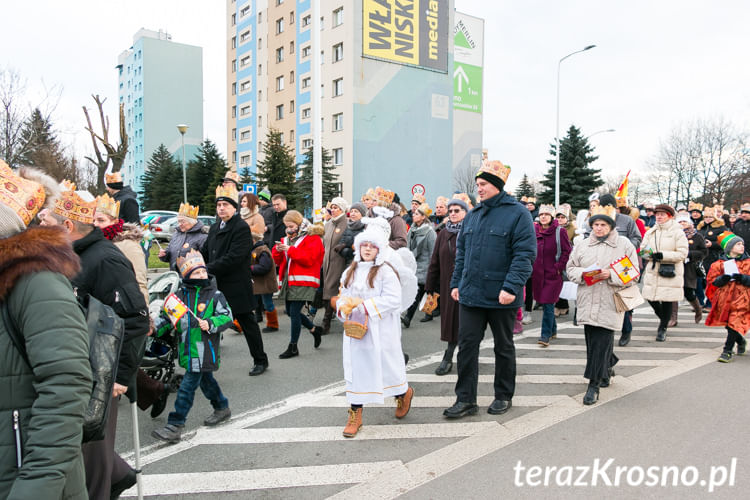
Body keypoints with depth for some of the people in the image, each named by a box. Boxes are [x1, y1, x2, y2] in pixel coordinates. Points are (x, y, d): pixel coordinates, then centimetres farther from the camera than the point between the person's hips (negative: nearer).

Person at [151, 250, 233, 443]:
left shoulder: (214, 295, -5)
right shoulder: (180, 295, 6)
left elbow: (226, 315, -6)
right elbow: (167, 317, 11)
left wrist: (211, 324, -21)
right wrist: (155, 327, -5)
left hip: (204, 350, -5)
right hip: (188, 350, 6)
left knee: (187, 386, -6)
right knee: (205, 380, 21)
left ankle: (175, 426, 3)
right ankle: (222, 408, 43)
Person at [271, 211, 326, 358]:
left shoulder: (313, 238, -5)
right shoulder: (287, 239, 17)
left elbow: (309, 258, -18)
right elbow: (278, 261, 17)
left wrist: (290, 250, -20)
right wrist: (277, 250, -5)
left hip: (303, 282, -8)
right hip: (288, 280, 8)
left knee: (294, 312, -8)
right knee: (290, 312, 11)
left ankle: (293, 347, 5)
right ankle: (314, 329, 32)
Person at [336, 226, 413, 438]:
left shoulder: (385, 271, -9)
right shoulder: (350, 272, 10)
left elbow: (393, 300, -17)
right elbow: (343, 296, 15)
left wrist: (365, 305, -21)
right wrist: (343, 307, -8)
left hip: (380, 331, -4)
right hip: (355, 329, 4)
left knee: (385, 364, 8)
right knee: (356, 368, 5)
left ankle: (403, 394, 39)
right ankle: (355, 413, 14)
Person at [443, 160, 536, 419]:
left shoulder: (518, 213, -8)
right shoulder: (472, 215, 11)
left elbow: (525, 253, -14)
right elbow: (461, 252, 16)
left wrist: (511, 287, -23)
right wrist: (456, 283, 9)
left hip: (501, 297, -5)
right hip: (470, 294, 5)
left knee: (504, 347, 13)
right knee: (467, 346, 4)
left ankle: (503, 397, 29)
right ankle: (466, 399, 13)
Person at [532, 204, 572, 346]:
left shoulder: (560, 232, -4)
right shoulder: (534, 231, 9)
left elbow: (566, 252, -4)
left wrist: (558, 267, -11)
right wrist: (531, 267, 8)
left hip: (553, 275, -5)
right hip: (538, 273, 5)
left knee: (548, 305, -8)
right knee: (544, 304, 13)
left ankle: (545, 335, -3)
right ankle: (553, 330, 30)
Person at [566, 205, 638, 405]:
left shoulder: (624, 244, 2)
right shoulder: (582, 245, 11)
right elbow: (570, 269, 12)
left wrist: (611, 275, -16)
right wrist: (583, 274, -8)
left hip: (609, 304, -4)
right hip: (587, 303, 4)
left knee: (602, 343, -6)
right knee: (592, 341, 11)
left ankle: (594, 384, 2)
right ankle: (607, 368, 39)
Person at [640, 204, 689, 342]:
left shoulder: (678, 232, -3)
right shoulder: (650, 232, 11)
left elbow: (682, 253, -8)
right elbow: (643, 249, 11)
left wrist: (663, 255, -19)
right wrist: (651, 255, -11)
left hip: (671, 273, -4)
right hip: (653, 271, 4)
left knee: (667, 301, 0)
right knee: (651, 299, 3)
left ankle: (663, 328, 17)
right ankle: (663, 319, 33)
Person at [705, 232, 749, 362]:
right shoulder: (719, 264, 4)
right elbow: (711, 280, 4)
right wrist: (723, 279, -14)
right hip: (725, 300, 2)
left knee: (734, 323, -12)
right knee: (728, 324, 10)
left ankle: (727, 351, -4)